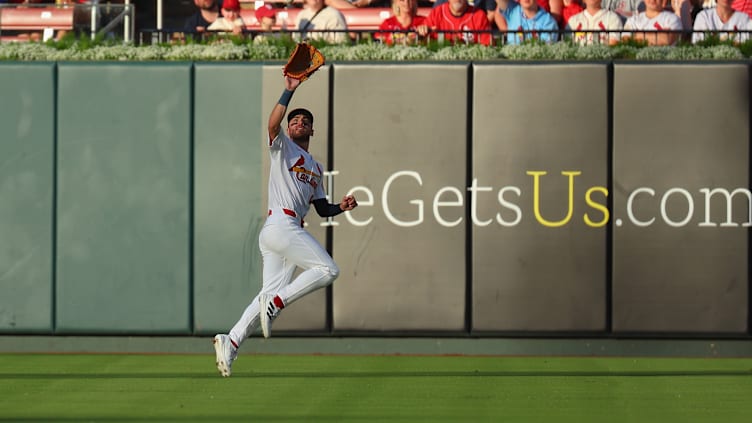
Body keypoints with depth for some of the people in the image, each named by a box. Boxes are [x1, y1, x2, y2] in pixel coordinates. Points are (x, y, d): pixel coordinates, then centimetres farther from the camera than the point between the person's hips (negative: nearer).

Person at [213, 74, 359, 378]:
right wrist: (288, 91, -21)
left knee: (272, 294, -1)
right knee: (328, 270, -16)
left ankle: (230, 342, -6)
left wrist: (341, 207, 9)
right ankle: (276, 303, -16)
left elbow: (321, 208, 29)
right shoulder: (282, 147, 9)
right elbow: (273, 125, -14)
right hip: (281, 224, -8)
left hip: (290, 232, 8)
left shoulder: (316, 167, 31)